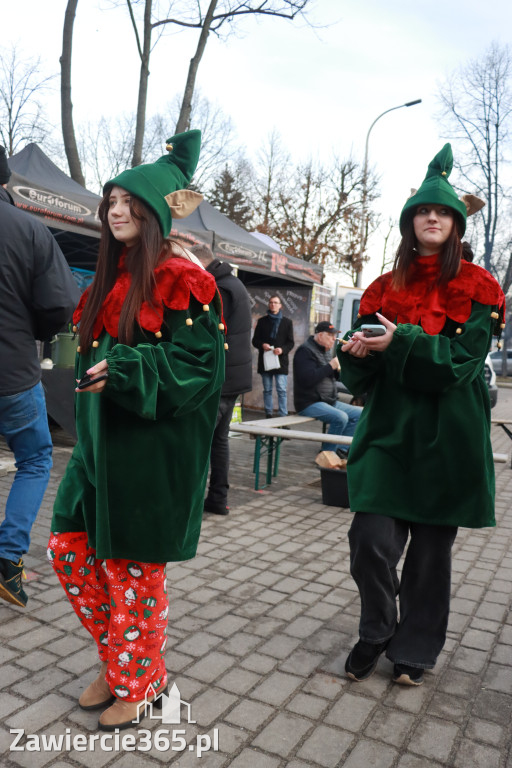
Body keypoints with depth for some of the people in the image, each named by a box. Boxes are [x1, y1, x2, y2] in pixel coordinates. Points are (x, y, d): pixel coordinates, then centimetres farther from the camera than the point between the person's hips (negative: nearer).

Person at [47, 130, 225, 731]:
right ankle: (119, 659, 32)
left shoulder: (180, 279, -9)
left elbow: (198, 363, -16)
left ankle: (137, 682, 29)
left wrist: (123, 371, -25)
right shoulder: (111, 279, 14)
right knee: (69, 549, 10)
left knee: (133, 567, 4)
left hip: (152, 444, -8)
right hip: (100, 436, 8)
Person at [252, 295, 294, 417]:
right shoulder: (262, 321, 11)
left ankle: (283, 415, -6)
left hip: (280, 360, -2)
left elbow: (291, 342, 5)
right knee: (267, 389, 8)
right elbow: (255, 340, 11)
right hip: (265, 360, 2)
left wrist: (282, 349, -15)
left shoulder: (287, 322, 7)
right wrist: (262, 345, -11)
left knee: (282, 389, -8)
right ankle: (268, 414, 15)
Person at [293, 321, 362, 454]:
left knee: (359, 413, 1)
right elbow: (308, 379, -25)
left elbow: (333, 377, 24)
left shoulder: (325, 351, 18)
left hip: (329, 401, 10)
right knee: (341, 417, -30)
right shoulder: (305, 351, -11)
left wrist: (337, 369, 1)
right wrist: (331, 366, -18)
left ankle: (341, 449, 2)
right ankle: (326, 453, -12)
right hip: (310, 403, -10)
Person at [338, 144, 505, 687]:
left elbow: (463, 357, -11)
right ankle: (376, 632, 22)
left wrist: (400, 342, -23)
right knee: (371, 539, -8)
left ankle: (414, 649, 31)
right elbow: (360, 377, 7)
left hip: (447, 436, -1)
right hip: (388, 430, 2)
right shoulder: (386, 288, 9)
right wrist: (355, 353, -16)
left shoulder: (477, 289, 3)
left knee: (431, 549, 8)